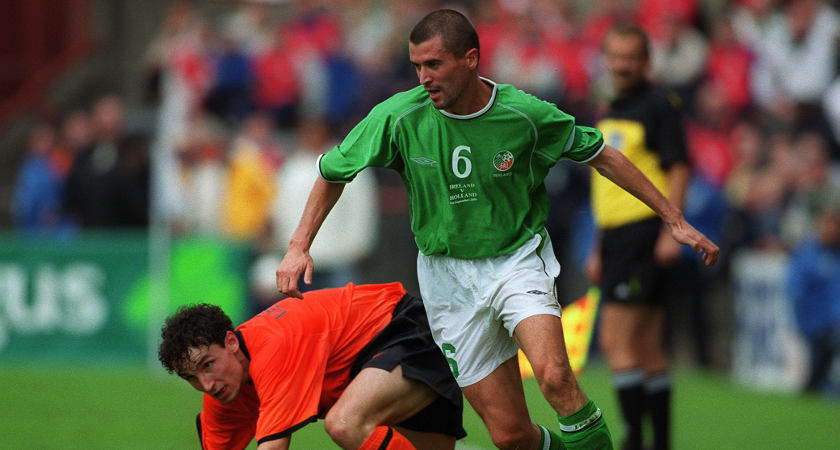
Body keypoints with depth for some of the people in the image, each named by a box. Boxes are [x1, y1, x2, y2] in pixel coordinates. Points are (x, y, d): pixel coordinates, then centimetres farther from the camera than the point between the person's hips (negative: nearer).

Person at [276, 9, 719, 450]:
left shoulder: (526, 113, -13)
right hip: (447, 275, 1)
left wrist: (675, 220, 4)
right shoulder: (397, 117, -12)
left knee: (554, 376, -31)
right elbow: (334, 171, 5)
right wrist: (299, 245, -3)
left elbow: (602, 156, 2)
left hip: (517, 260, -1)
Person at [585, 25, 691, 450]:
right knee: (647, 348, 9)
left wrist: (671, 231, -22)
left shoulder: (660, 105, -6)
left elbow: (679, 169, -13)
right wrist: (599, 248, 23)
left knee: (616, 340, -12)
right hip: (616, 236, 8)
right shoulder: (609, 112, 18)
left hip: (645, 233, -8)